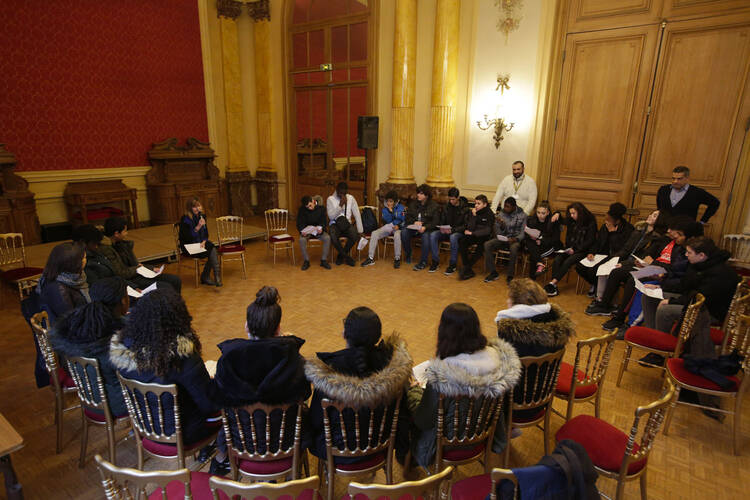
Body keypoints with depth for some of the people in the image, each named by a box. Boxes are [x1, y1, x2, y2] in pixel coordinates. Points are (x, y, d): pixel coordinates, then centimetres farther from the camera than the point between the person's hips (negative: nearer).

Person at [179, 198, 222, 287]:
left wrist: (204, 242, -8)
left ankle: (205, 277, -12)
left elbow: (206, 233, 12)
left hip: (200, 243, 6)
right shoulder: (185, 219, -11)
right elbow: (187, 237, -17)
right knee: (212, 251, -26)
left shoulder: (202, 216, 7)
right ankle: (217, 277, -23)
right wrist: (198, 227, -27)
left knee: (213, 249, -25)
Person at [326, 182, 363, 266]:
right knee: (333, 236, -37)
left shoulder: (350, 198, 6)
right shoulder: (330, 199, 0)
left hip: (347, 224, 2)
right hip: (335, 224, -2)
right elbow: (331, 216, -11)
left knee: (354, 235, -32)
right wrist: (340, 205, -19)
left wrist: (360, 231, -1)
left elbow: (357, 215, 4)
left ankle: (341, 256, -6)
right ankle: (347, 257, -14)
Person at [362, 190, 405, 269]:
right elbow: (387, 221, -3)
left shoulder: (400, 208, -2)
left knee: (397, 235, -39)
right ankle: (371, 258, -18)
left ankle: (397, 259, -25)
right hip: (387, 228, 4)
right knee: (374, 233, -19)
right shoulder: (385, 208, 6)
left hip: (398, 228, -4)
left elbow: (401, 220, -11)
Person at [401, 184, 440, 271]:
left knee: (426, 236, -36)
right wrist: (414, 222, -13)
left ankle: (423, 262, -23)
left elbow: (435, 222, -8)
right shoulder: (413, 203, 11)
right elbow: (407, 217, 9)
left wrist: (425, 227, -26)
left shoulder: (434, 206, -2)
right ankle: (408, 254, -2)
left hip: (427, 228, -3)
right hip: (413, 227, 4)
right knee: (404, 232, -26)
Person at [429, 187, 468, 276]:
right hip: (446, 231, 5)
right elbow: (442, 221, 14)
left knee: (453, 237, -39)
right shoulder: (446, 207, 7)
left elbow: (465, 226, -11)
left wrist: (453, 230, -23)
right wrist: (441, 228, -10)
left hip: (459, 232, -5)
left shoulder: (465, 208, -7)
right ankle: (435, 261, -14)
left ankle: (452, 265, -26)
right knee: (433, 235, -23)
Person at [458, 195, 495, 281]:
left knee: (481, 247, -34)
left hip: (484, 237, -3)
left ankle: (466, 268, -24)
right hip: (473, 236, 3)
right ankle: (468, 270, -24)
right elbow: (470, 228, -6)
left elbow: (487, 230, -15)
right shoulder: (472, 212, 2)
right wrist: (473, 216, -18)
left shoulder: (489, 214, -7)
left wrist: (473, 233, -20)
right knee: (461, 242, -24)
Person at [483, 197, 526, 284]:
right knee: (487, 244, -24)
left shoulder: (522, 215, -4)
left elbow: (523, 233, -5)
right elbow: (498, 233, 0)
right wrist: (501, 226, -21)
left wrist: (515, 239, -25)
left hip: (515, 239, -3)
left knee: (514, 247, -38)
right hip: (502, 238, 3)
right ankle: (493, 273, -14)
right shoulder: (501, 214, 0)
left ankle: (510, 276, -23)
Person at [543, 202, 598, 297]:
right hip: (570, 248, 5)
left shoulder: (590, 223, -7)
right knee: (557, 259, -23)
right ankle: (554, 287, -31)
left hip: (583, 250, -5)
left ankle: (552, 283, -29)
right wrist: (557, 215, 5)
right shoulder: (571, 220, 9)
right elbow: (562, 221, 29)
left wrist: (575, 249, -18)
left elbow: (590, 241, -10)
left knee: (567, 262, -30)